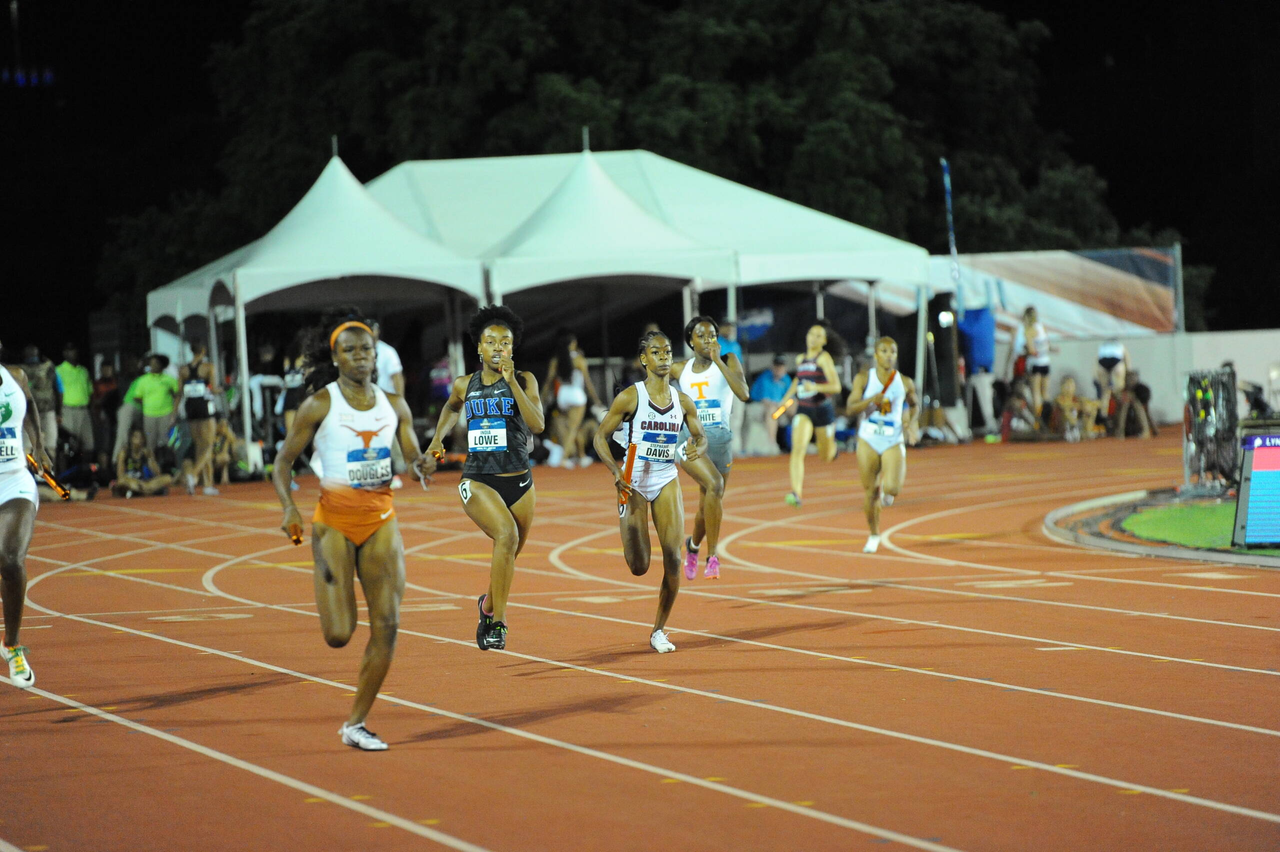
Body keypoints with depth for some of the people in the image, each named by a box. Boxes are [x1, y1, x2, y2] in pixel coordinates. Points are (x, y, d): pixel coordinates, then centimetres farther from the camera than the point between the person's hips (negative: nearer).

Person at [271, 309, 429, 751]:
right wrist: (289, 508, -19)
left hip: (381, 521, 4)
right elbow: (282, 463, -2)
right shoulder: (319, 405, -4)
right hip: (335, 520, -4)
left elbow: (414, 460, 11)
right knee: (339, 635, -9)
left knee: (387, 626, -6)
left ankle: (355, 724, 6)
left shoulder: (394, 405, 6)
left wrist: (420, 467, -13)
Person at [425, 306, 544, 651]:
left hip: (519, 483, 1)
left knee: (508, 558, 13)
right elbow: (452, 407, 30)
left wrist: (511, 382, -20)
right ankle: (498, 622, -26)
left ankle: (489, 604, 46)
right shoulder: (465, 385, 5)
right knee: (507, 534, -29)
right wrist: (437, 439, 18)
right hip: (478, 482, -1)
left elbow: (537, 425, -17)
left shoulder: (523, 381, -1)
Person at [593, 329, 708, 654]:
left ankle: (659, 631, 7)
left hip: (667, 481, 3)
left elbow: (701, 437, 13)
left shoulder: (682, 401, 1)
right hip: (634, 482, -3)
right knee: (639, 567, -4)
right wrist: (615, 471, -22)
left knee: (673, 559, -8)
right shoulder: (630, 397, -10)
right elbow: (600, 436, -7)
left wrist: (697, 449, -12)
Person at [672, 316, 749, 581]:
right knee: (714, 484, -28)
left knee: (707, 505, 9)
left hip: (720, 439, 1)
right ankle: (712, 557, -24)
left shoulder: (728, 362, 1)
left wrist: (717, 360, -16)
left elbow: (744, 394, -16)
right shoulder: (679, 369, 7)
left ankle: (693, 544, 42)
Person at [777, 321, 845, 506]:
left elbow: (836, 386, -18)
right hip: (803, 410, 3)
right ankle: (797, 493, -28)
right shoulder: (800, 359, 8)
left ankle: (832, 447, 53)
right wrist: (786, 398, 26)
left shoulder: (824, 358, -9)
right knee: (798, 449, -20)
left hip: (823, 409, -3)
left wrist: (815, 387, -33)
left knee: (825, 456, 14)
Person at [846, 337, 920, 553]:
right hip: (868, 440, 0)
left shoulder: (905, 383, 2)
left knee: (892, 488, -21)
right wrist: (871, 400, -23)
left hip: (893, 441, 0)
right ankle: (874, 536, 25)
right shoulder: (863, 379, -2)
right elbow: (850, 409, -8)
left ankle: (885, 491, 18)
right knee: (869, 492, 3)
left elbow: (914, 405, 21)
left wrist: (912, 422, 2)